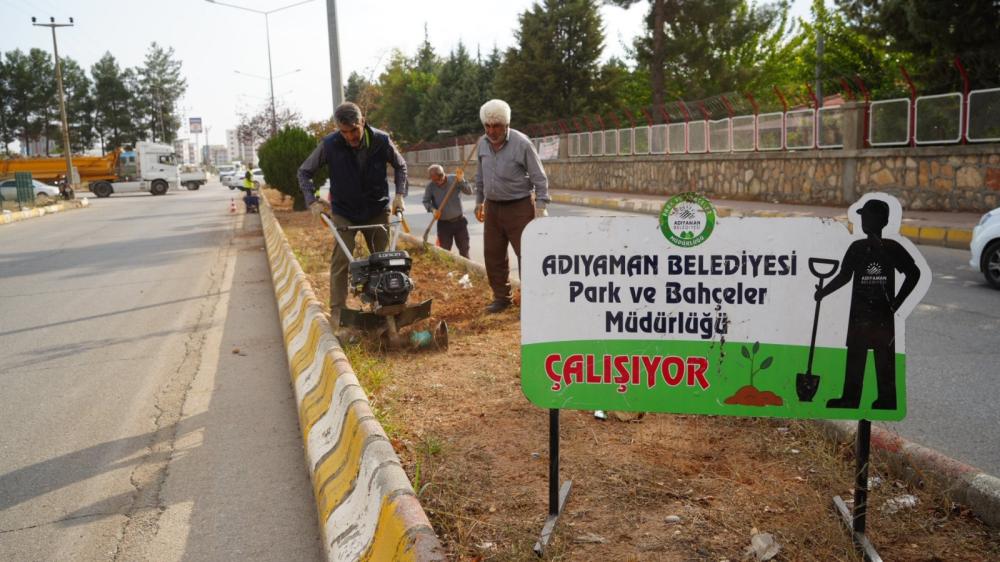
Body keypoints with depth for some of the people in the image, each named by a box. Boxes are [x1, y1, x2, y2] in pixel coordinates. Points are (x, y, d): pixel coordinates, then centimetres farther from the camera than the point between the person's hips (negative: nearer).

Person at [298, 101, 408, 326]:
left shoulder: (381, 140, -14)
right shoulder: (329, 145, -17)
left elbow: (400, 166, 5)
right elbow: (304, 172, -4)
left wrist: (400, 194, -5)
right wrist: (312, 200, -14)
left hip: (377, 210, 2)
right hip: (344, 212, -2)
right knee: (341, 260, -10)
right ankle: (337, 312, -2)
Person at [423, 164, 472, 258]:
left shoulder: (454, 179, -10)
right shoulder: (430, 186, -9)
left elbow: (469, 191, -16)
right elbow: (426, 201, 0)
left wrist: (461, 181, -31)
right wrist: (433, 209, -18)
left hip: (459, 221, 0)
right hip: (443, 224, 0)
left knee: (464, 250, 10)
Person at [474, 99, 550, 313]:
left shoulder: (522, 143, -14)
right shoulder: (483, 144, 4)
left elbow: (539, 178, -12)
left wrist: (540, 208, -17)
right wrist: (479, 201, 21)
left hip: (519, 208, -6)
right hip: (492, 207, 6)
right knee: (493, 255, 10)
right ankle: (501, 297, 24)